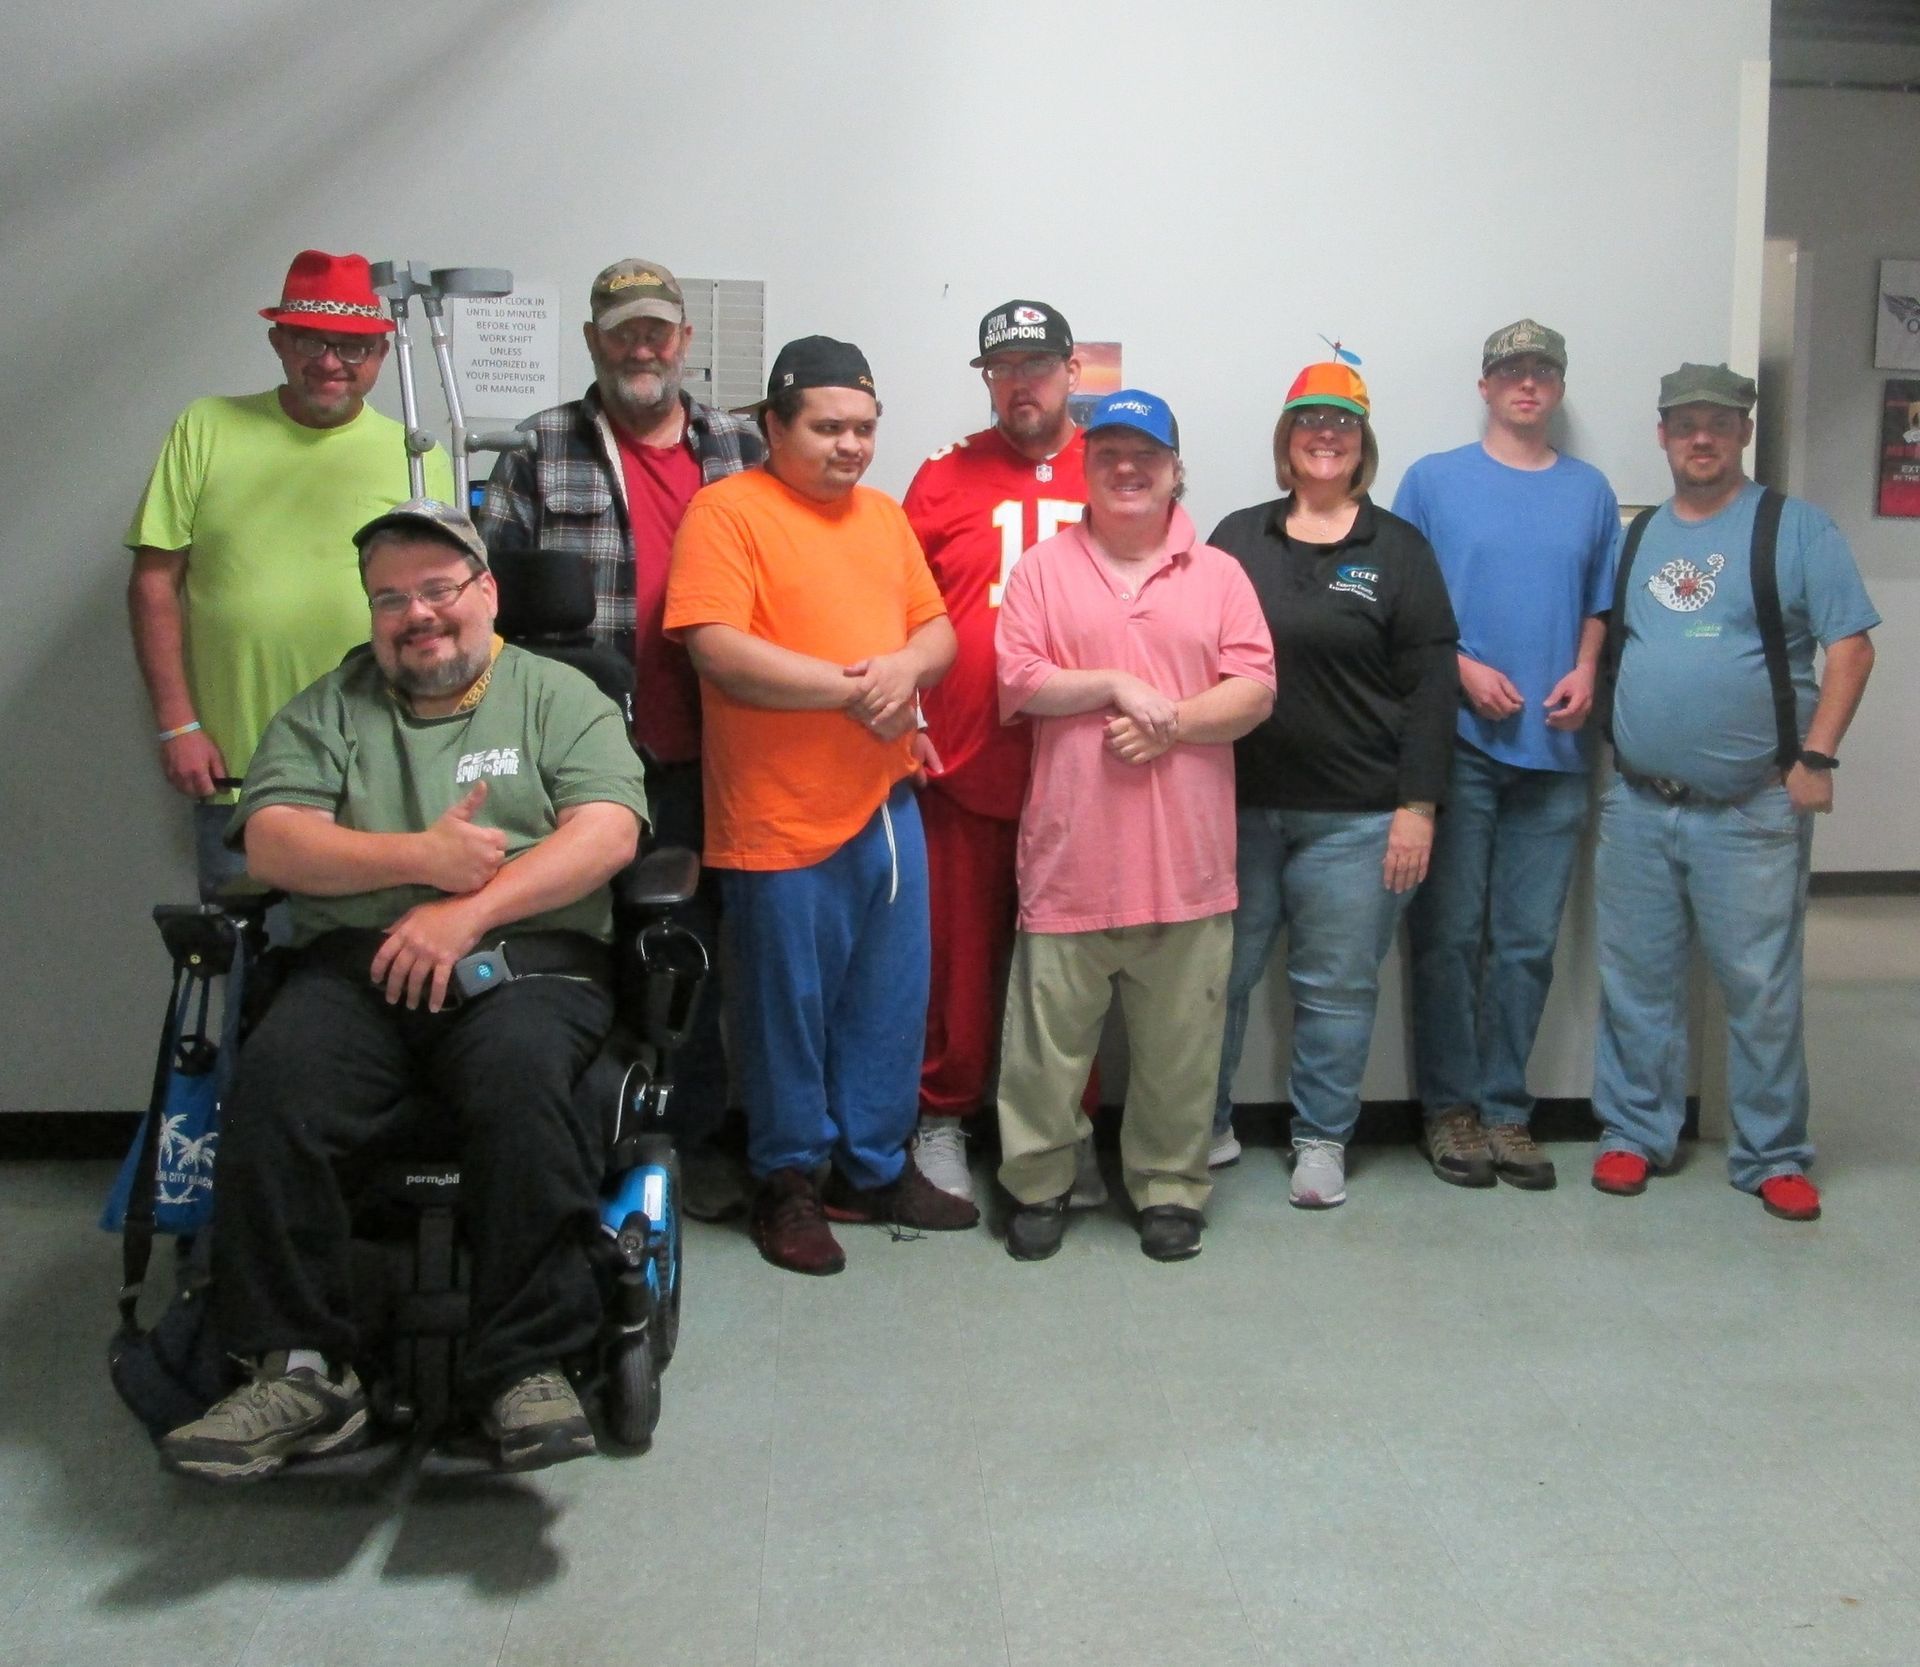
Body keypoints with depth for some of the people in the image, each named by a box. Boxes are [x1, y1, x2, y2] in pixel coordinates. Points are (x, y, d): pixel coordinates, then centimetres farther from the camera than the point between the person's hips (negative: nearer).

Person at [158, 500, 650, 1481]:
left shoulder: (557, 696, 15)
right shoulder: (328, 708, 22)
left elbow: (608, 831, -1)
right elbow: (272, 843, 6)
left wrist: (473, 908, -13)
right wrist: (417, 858, -9)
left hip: (527, 958, -2)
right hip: (356, 962, 2)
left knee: (519, 1070, -35)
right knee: (275, 1080, -28)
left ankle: (528, 1367, -28)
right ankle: (300, 1369, -21)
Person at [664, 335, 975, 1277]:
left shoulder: (884, 515, 15)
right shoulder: (728, 510, -7)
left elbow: (938, 630, 14)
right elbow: (718, 649, -17)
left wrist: (905, 667, -9)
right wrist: (850, 687, -18)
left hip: (887, 802, 6)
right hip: (779, 817, -6)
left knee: (890, 1000, 14)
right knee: (789, 1004, 6)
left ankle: (876, 1169, 30)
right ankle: (789, 1182, 23)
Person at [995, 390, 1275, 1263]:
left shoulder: (1218, 575, 9)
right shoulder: (1043, 568, 6)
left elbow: (1255, 691, 0)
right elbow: (1017, 682, -4)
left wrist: (1170, 722, -14)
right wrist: (1115, 685, -13)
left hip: (1187, 856, 1)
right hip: (1070, 852, -1)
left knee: (1179, 1042, 9)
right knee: (1050, 1035, 6)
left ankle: (1170, 1187, 25)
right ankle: (1037, 1185, 22)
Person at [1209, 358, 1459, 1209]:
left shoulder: (1398, 549, 3)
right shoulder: (1237, 538, 9)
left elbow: (1430, 684, -1)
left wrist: (1418, 804, -7)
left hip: (1354, 816, -2)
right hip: (1237, 804, 2)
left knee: (1338, 985, 6)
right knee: (1219, 974, 8)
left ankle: (1322, 1139, 22)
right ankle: (1204, 1127, 24)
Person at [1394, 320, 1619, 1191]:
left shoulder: (1589, 490, 12)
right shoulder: (1434, 480, 4)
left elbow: (1601, 602, 16)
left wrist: (1585, 672, -2)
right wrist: (1463, 669, -11)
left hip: (1554, 746, 3)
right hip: (1455, 738, -2)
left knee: (1529, 941, 6)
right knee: (1449, 933, 1)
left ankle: (1505, 1107, 16)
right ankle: (1449, 1104, 13)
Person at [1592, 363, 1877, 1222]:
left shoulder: (1795, 528, -1)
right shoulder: (1635, 534, 12)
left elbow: (1850, 645, -5)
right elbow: (1604, 642, 17)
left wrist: (1815, 757, -12)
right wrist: (1606, 743, 4)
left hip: (1752, 811, -4)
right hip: (1637, 805, 4)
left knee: (1762, 990, 1)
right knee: (1636, 982, 10)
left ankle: (1772, 1156, 15)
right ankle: (1635, 1134, 23)